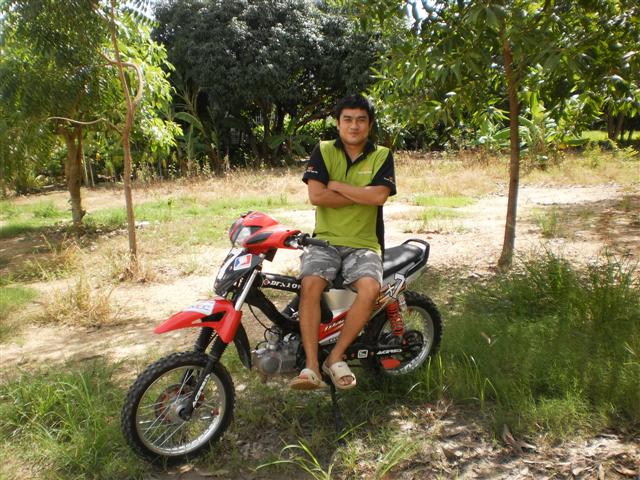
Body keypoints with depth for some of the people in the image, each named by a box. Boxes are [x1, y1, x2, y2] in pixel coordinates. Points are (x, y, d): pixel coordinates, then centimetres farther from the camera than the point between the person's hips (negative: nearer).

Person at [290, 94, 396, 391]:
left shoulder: (382, 156, 7)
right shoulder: (323, 151, 5)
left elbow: (379, 196, -12)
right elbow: (316, 196, -10)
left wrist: (336, 185, -7)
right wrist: (363, 196, -7)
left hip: (364, 244, 0)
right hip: (325, 239, 0)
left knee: (370, 289, -29)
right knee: (311, 284, -29)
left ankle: (335, 357, -12)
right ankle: (311, 366, -23)